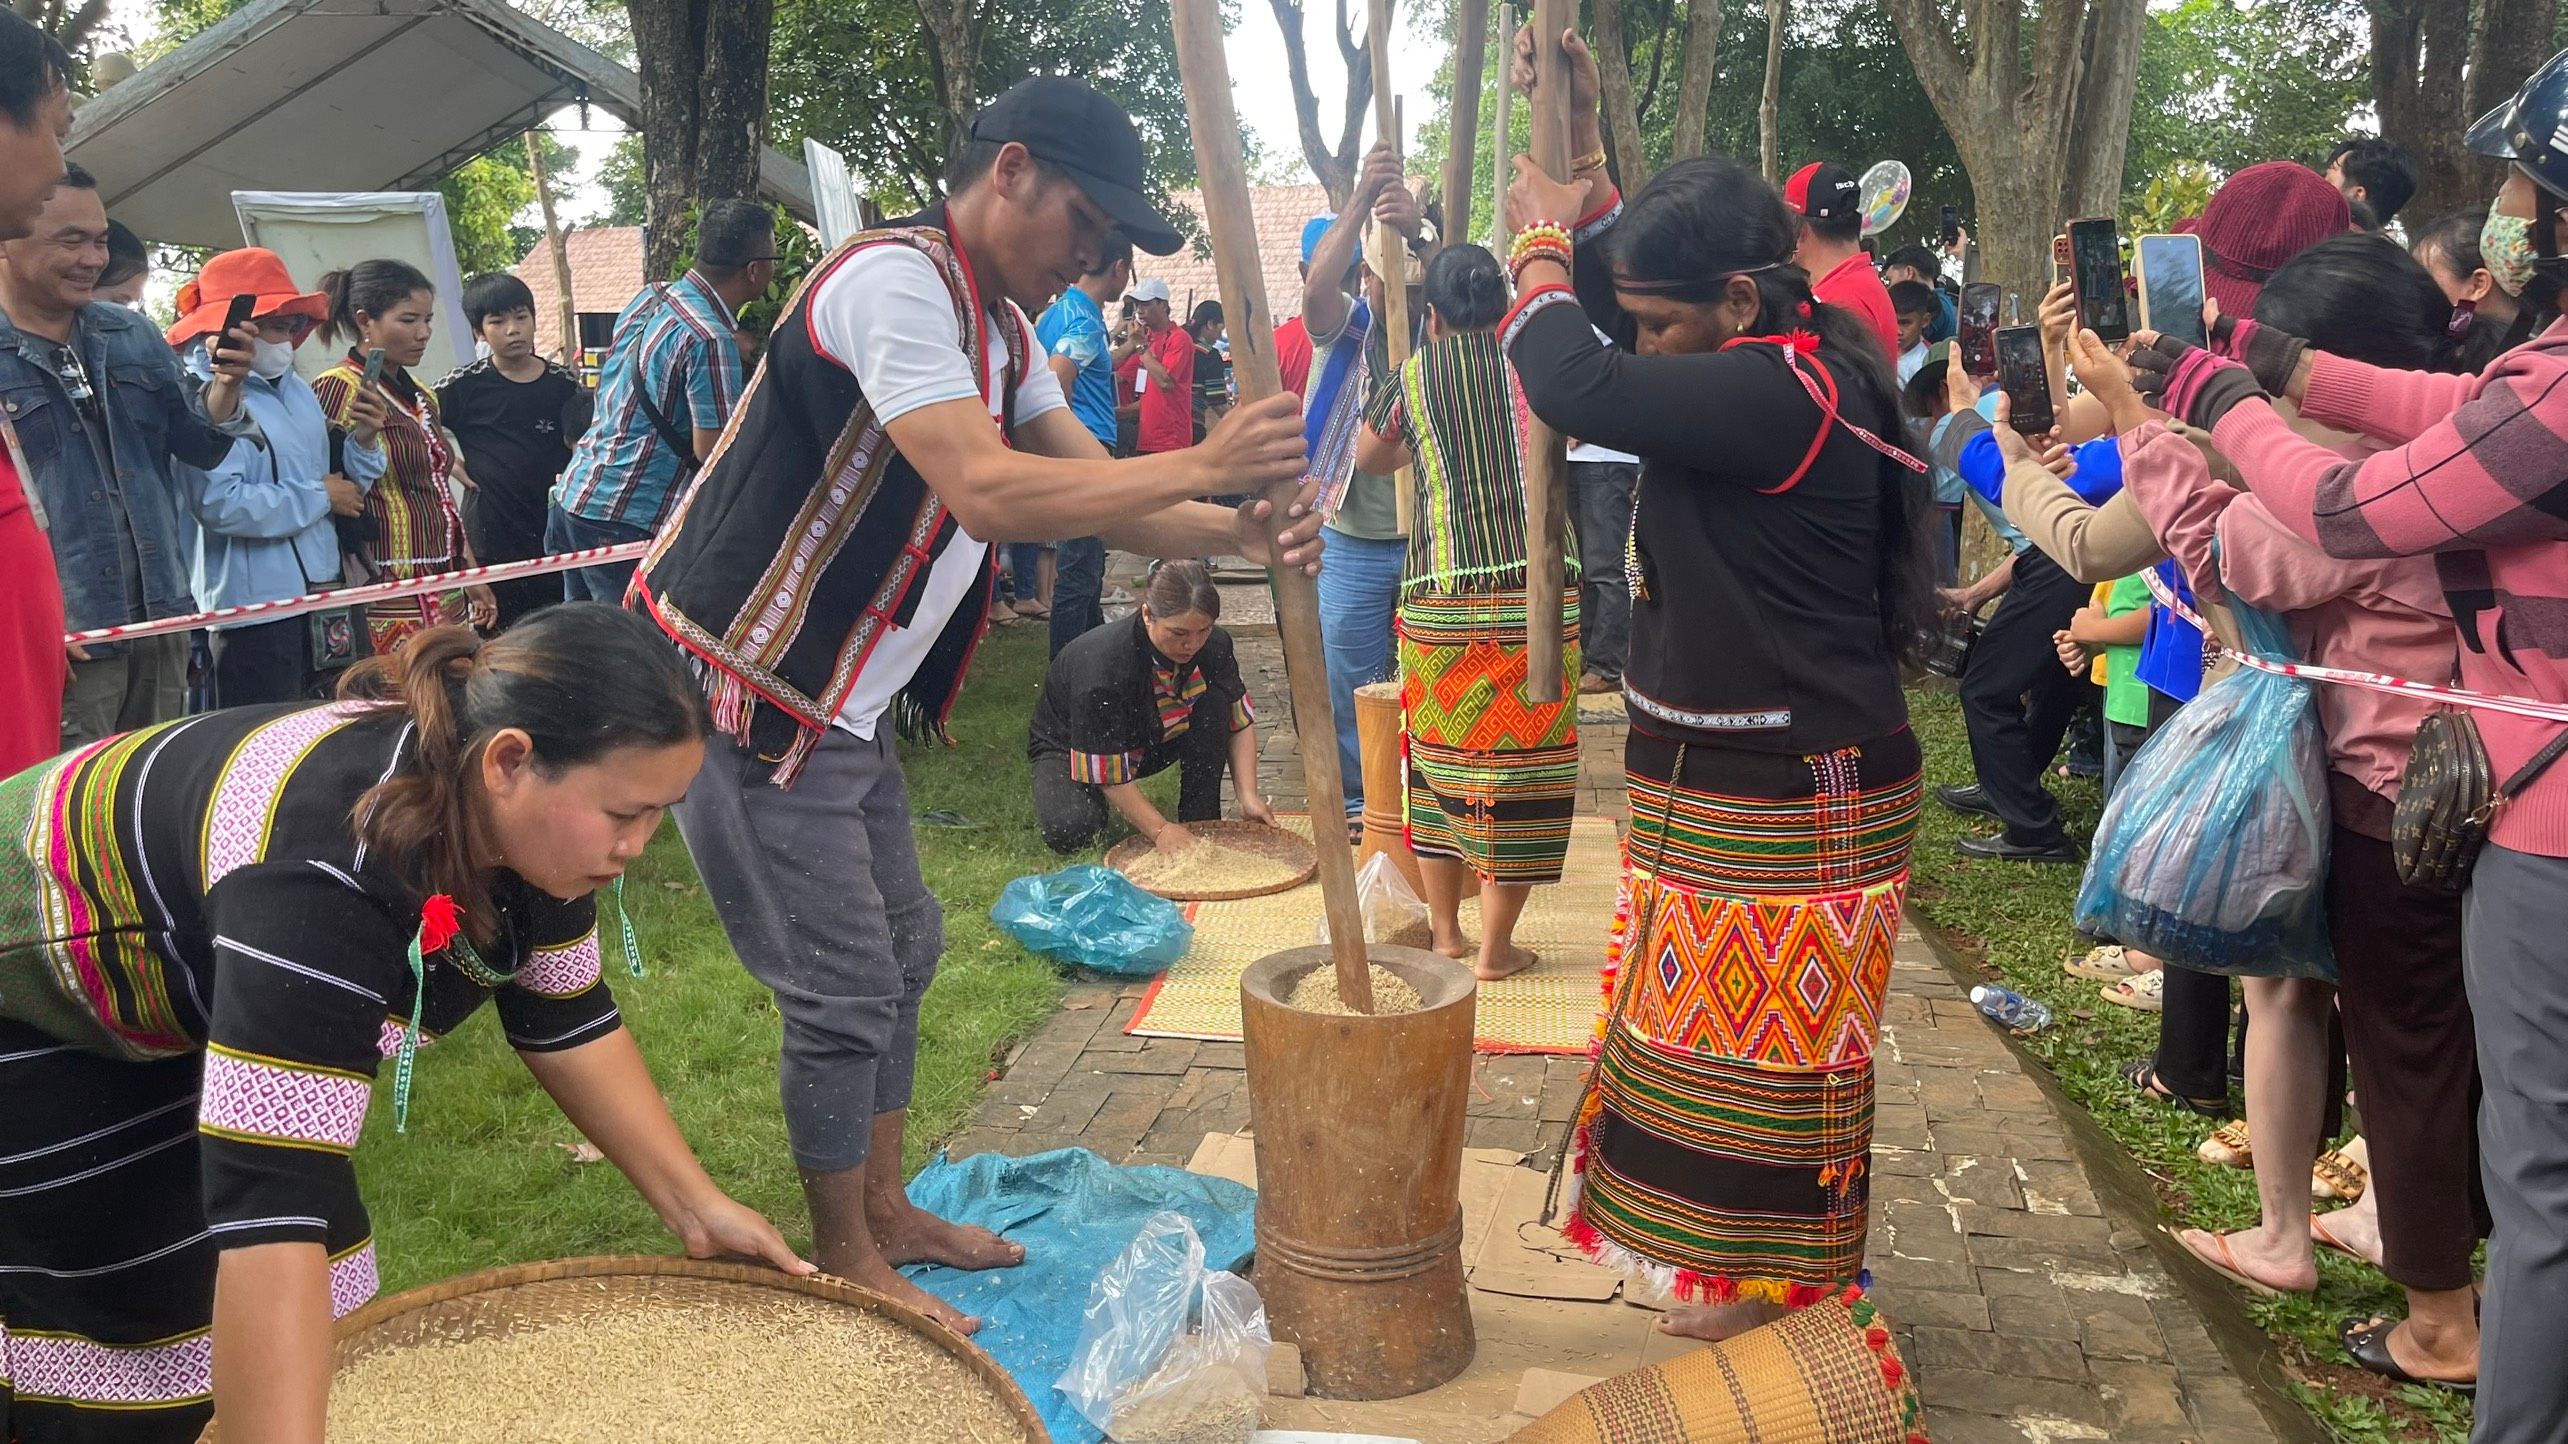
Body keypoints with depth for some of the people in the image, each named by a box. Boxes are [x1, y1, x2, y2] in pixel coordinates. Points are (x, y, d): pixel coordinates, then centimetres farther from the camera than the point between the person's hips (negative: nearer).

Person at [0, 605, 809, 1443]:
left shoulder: (515, 818, -17)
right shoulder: (331, 867, -42)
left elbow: (565, 1019, -3)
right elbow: (269, 1201, -45)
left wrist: (694, 1206, -5)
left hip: (181, 1011, 7)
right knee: (137, 1336, -3)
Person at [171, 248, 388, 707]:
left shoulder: (296, 389, 14)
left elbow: (343, 484, 18)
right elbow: (221, 504, -24)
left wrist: (363, 440, -2)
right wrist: (320, 497, -12)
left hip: (324, 591, 8)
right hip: (256, 604, -8)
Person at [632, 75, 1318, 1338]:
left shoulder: (1000, 331, 11)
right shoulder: (894, 282, -21)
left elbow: (1099, 492, 6)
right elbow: (987, 492, -33)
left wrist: (1237, 534, -11)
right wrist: (1199, 464, -27)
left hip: (843, 705, 10)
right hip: (742, 697, -10)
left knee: (902, 951, 17)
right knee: (844, 994, -2)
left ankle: (885, 1212, 34)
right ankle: (848, 1271, 17)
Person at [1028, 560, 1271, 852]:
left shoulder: (1214, 646, -21)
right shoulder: (1102, 668, -38)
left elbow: (1240, 720, -8)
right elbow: (1107, 769, -32)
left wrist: (1248, 795, -20)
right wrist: (1160, 830, -35)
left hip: (1151, 744, 5)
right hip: (1073, 746, -5)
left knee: (1216, 698, -22)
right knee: (1068, 832, -34)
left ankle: (1201, 821, -10)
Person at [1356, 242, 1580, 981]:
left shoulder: (1413, 378, 4)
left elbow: (1367, 458, 21)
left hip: (1440, 600, 1)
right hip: (1539, 596, -1)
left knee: (1439, 758, 13)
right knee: (1520, 762, 5)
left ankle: (1444, 933, 21)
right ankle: (1496, 947, 9)